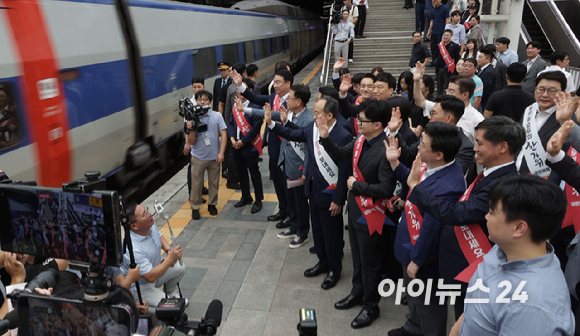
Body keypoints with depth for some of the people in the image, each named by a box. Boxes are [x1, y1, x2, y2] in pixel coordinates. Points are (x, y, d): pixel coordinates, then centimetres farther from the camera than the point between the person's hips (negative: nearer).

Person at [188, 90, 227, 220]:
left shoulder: (217, 116, -4)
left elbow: (223, 134, -3)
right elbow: (191, 141, -3)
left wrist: (221, 152, -11)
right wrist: (191, 130, -21)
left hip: (214, 157, 1)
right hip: (198, 157, 0)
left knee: (214, 183, 12)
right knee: (196, 184, 4)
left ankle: (212, 204, 30)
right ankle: (195, 207, 20)